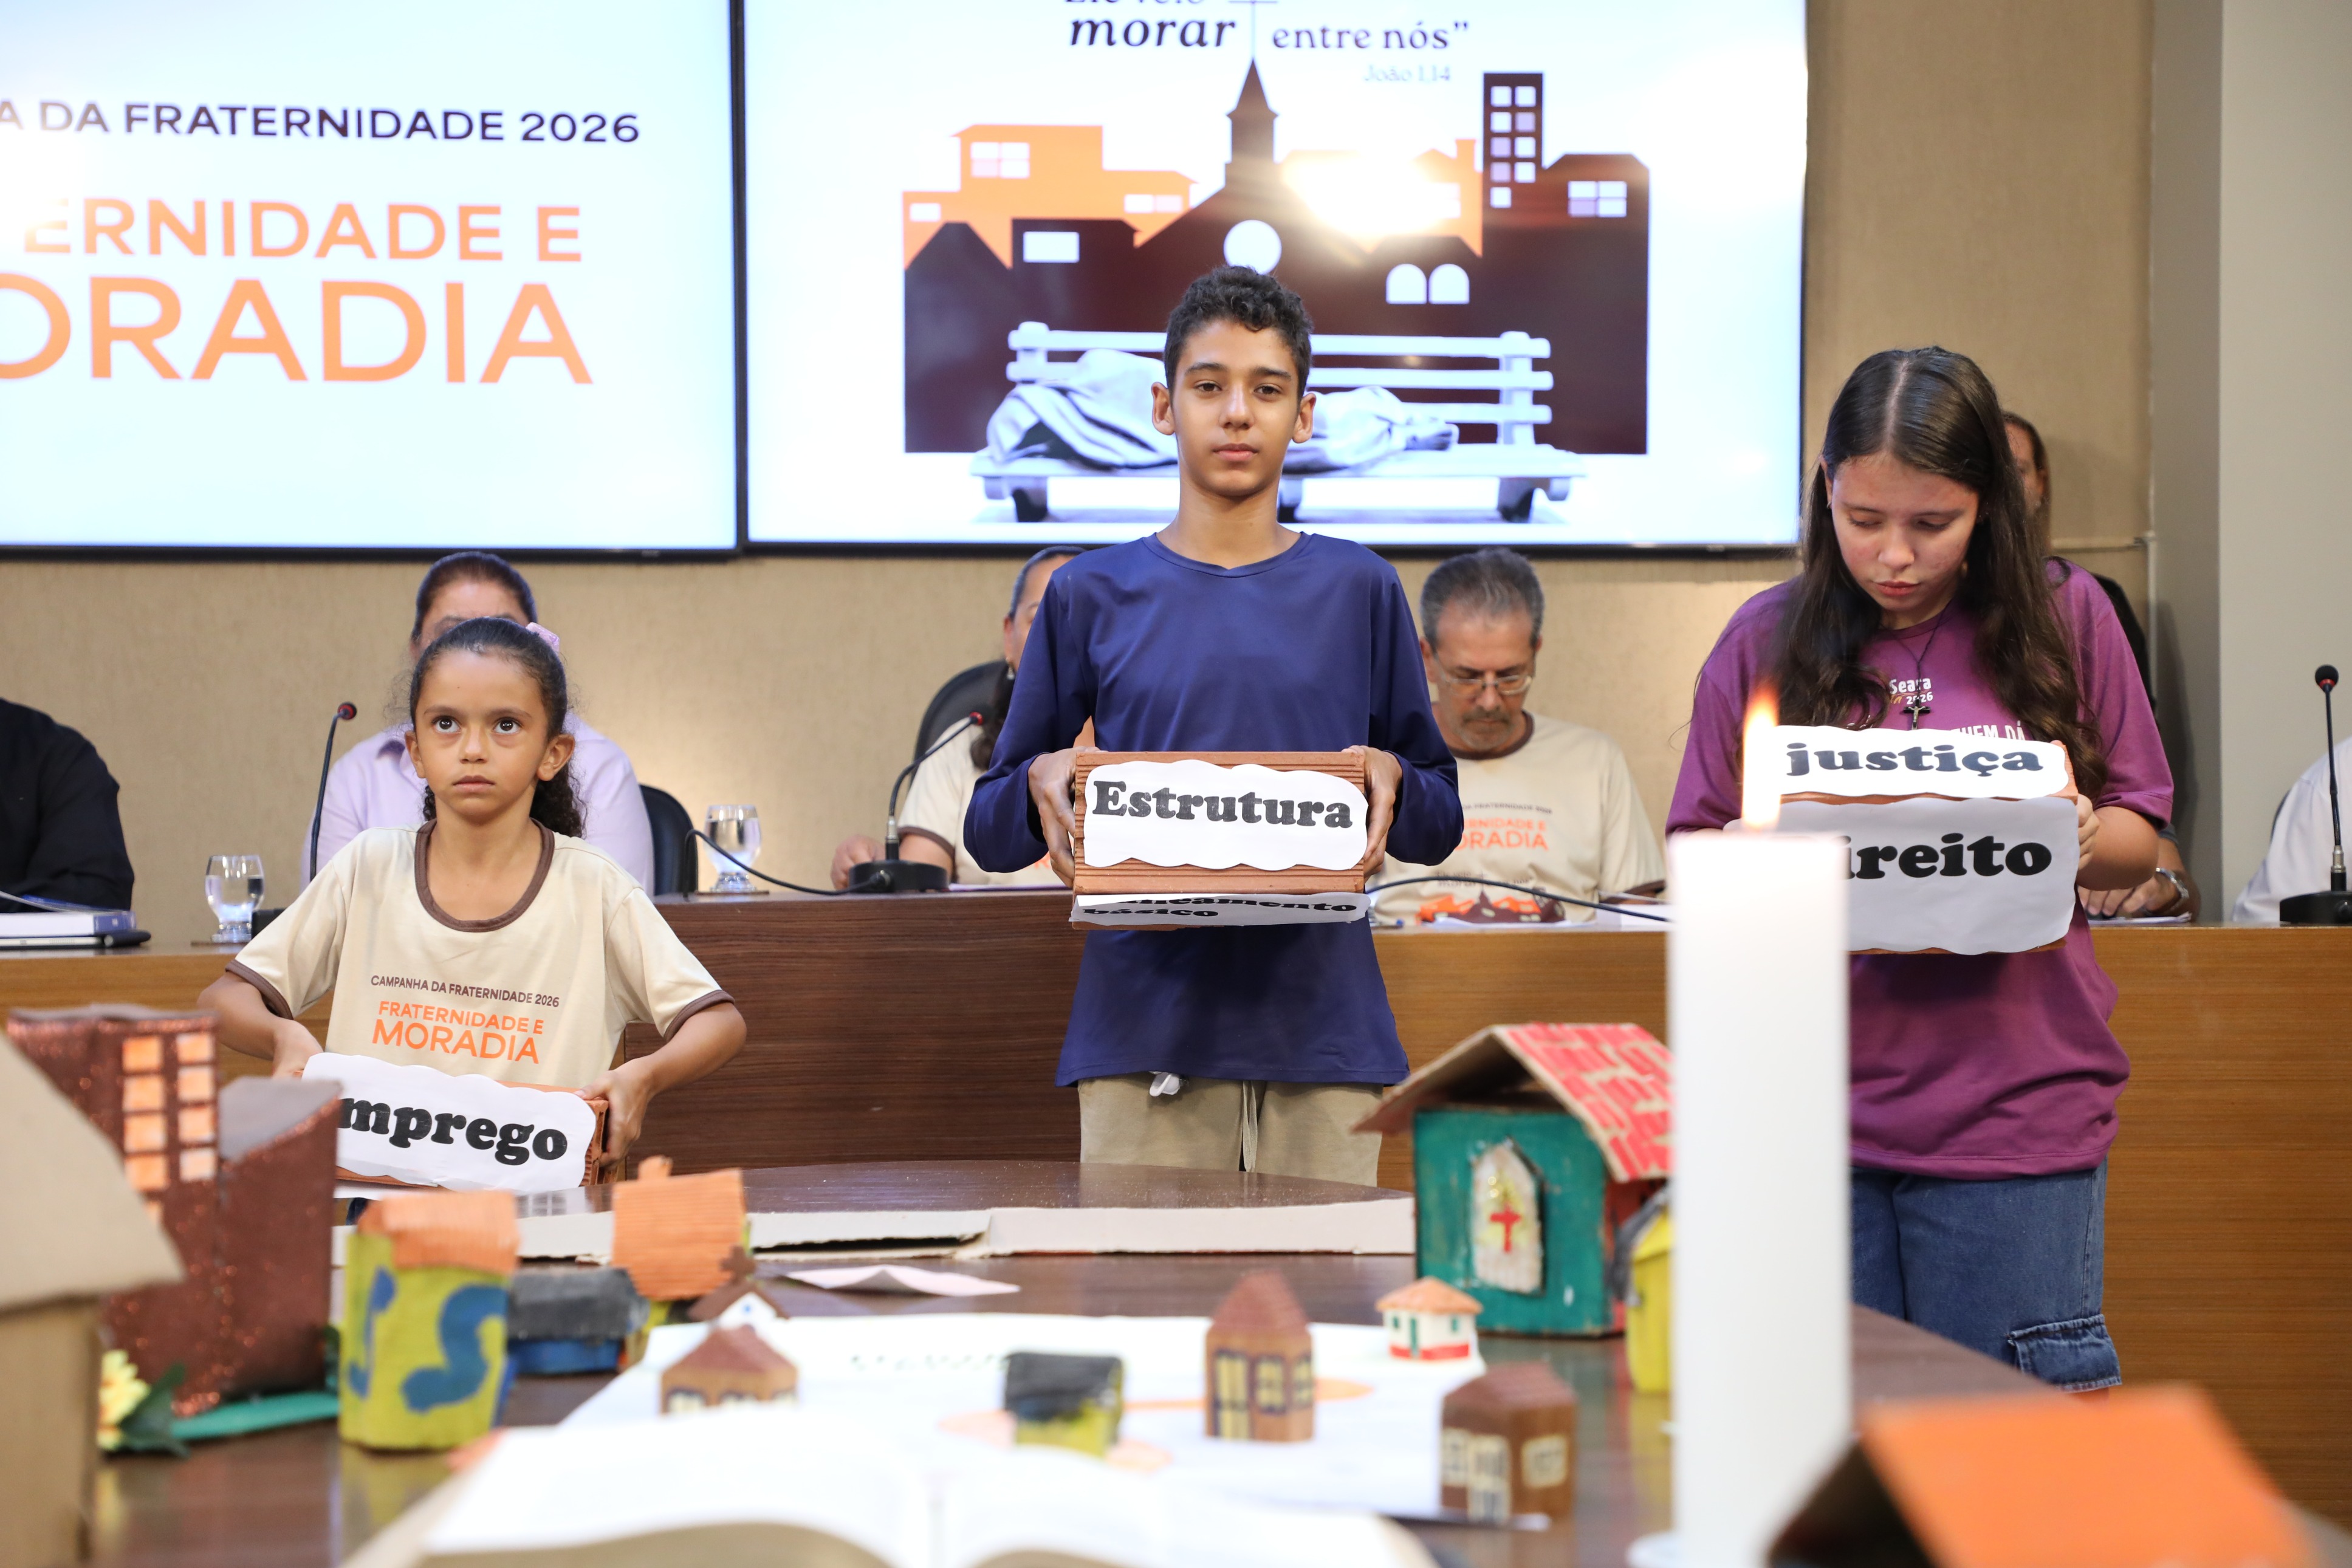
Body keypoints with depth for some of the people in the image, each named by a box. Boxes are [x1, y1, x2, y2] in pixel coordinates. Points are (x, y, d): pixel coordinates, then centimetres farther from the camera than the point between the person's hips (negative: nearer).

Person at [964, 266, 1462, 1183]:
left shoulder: (1359, 592, 10)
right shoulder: (1091, 595, 8)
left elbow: (1439, 824, 13)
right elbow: (990, 834, 10)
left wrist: (1390, 780, -9)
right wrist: (1042, 787, -11)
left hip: (1324, 1033, 1)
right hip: (1143, 1033, -1)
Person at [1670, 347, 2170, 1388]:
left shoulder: (2065, 618, 6)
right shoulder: (1767, 639, 6)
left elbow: (2140, 841, 11)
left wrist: (2081, 842, -11)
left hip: (2015, 1103, 0)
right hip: (1816, 1103, 1)